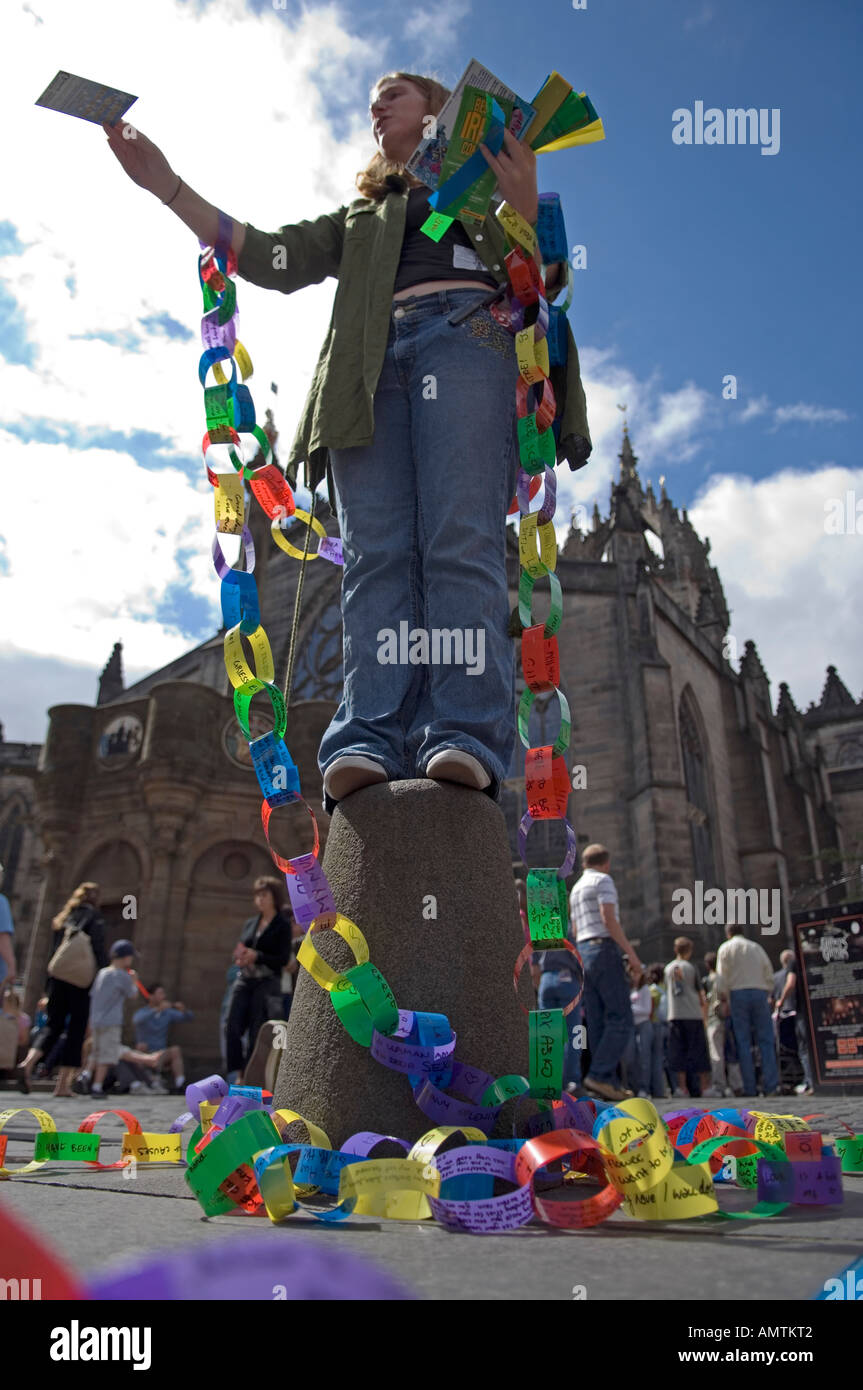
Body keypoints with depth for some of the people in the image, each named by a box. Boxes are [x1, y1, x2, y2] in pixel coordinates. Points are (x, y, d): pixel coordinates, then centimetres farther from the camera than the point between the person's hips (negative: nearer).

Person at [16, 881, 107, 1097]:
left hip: (58, 978, 5)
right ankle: (63, 1084, 2)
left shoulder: (63, 917, 15)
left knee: (53, 1025, 10)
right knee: (76, 1029, 2)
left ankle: (28, 1062, -16)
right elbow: (98, 951, -11)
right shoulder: (94, 917, -2)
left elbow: (53, 951, 15)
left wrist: (49, 987, 18)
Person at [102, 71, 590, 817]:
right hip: (370, 362, 3)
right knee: (378, 554, -19)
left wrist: (526, 203, -1)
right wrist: (168, 185, 21)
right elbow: (273, 258, 25)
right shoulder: (361, 215, 39)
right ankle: (372, 742, -32)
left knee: (460, 543, -24)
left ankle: (467, 735, -35)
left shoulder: (487, 182, 32)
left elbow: (545, 279, 17)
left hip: (466, 336, -2)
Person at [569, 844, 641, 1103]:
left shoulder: (575, 890, 23)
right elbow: (609, 919, -16)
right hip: (605, 951, -8)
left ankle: (609, 1083, 2)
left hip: (583, 955, 9)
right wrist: (632, 953, -14)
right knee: (621, 1020, -9)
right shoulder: (603, 881, -2)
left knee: (598, 1024, 4)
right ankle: (599, 1075, -18)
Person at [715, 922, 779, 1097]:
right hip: (760, 992, 2)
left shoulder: (725, 948, 7)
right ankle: (771, 1086, -8)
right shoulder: (756, 947, 17)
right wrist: (767, 994, 18)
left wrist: (724, 998, 5)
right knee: (766, 1041, 1)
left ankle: (749, 1088, -6)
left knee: (743, 1042, -2)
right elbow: (769, 974, 13)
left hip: (738, 993, -2)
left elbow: (722, 976, -1)